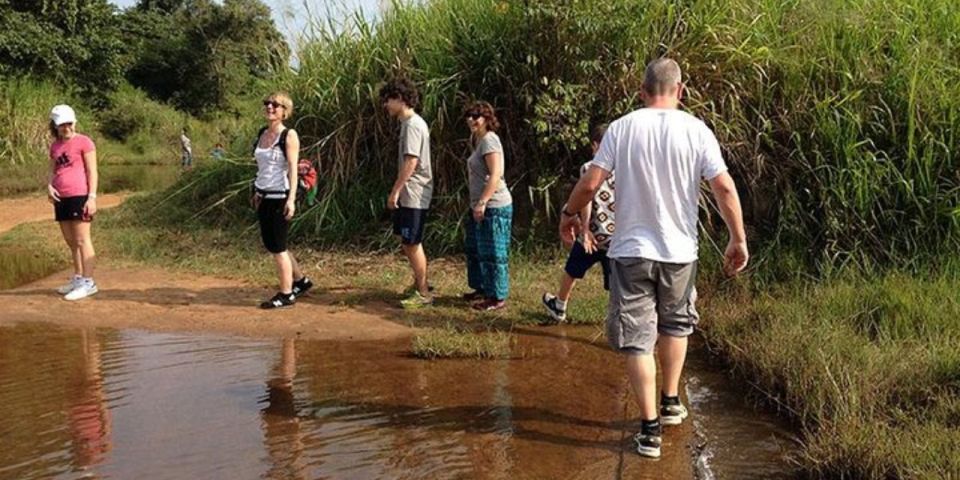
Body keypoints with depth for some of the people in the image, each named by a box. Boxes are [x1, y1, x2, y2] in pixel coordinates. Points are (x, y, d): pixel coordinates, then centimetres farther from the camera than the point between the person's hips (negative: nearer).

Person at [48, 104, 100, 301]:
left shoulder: (83, 142, -4)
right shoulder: (55, 146, 15)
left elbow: (92, 172, -7)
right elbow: (53, 171, 19)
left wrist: (92, 197, -14)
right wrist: (49, 186, -2)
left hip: (79, 196, -7)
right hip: (61, 198, 7)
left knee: (82, 240, -7)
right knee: (70, 241, 12)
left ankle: (88, 282, -5)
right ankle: (78, 278, 22)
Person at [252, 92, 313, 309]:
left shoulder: (289, 135, -10)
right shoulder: (262, 134, 10)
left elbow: (293, 168, -15)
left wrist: (291, 199, -21)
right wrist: (257, 192, 18)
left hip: (280, 197, -8)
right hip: (264, 197, 8)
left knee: (277, 246, -2)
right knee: (270, 244, 13)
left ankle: (286, 294, 10)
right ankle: (300, 280, 30)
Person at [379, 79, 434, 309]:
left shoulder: (413, 125, -16)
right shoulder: (410, 123, 14)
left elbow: (411, 162, -22)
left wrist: (395, 191, -19)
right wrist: (398, 191, 17)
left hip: (414, 195, -10)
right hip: (409, 194, 10)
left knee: (412, 243, -3)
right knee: (407, 241, 17)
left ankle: (423, 293, 5)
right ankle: (420, 282, 28)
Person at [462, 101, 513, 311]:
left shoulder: (489, 140, -15)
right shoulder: (479, 140, 17)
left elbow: (496, 175, -23)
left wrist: (482, 203, -25)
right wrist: (477, 204, 17)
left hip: (494, 206, -11)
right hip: (481, 206, 11)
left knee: (492, 253, -5)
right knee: (475, 249, 20)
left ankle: (497, 298, 3)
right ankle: (482, 288, 33)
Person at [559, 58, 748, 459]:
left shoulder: (621, 128, -4)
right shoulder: (696, 130, -4)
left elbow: (589, 184, -7)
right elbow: (725, 188, -7)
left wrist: (569, 214, 12)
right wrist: (738, 239, 3)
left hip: (631, 250, -1)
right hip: (679, 250, 2)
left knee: (636, 339, 4)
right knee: (676, 324, 25)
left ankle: (650, 428, 5)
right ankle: (671, 401, 35)